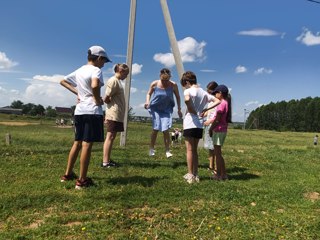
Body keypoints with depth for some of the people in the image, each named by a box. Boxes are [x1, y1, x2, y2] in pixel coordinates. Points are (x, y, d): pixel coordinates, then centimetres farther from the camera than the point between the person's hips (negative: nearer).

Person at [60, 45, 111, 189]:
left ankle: (68, 174, 26)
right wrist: (98, 100, -14)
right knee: (87, 144, -5)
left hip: (79, 110, 8)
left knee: (77, 142, 17)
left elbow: (63, 81, 24)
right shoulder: (96, 70, -9)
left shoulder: (79, 71, 15)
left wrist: (77, 92, 16)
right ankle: (82, 181, 0)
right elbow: (94, 86, -30)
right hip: (92, 111, -8)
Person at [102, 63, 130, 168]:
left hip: (118, 114, 9)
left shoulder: (118, 81, 18)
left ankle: (107, 160, 17)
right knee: (110, 137, -8)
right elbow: (106, 98, -16)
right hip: (114, 114, -9)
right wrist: (114, 104, -1)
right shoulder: (113, 81, -11)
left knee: (112, 137, 11)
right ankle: (105, 162, -5)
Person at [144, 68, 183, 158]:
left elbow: (177, 97, 2)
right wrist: (147, 102, -15)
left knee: (165, 130, -9)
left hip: (167, 109, 0)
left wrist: (179, 109, 2)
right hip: (155, 108, 0)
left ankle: (167, 150, 3)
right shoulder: (154, 84, -13)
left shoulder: (173, 85, -13)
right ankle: (151, 148, 17)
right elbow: (149, 94, 4)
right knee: (155, 128, -2)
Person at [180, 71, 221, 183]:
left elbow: (187, 99, -30)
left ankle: (190, 175, 4)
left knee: (189, 150, 1)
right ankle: (195, 175, 18)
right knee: (195, 150, 14)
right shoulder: (203, 92, 13)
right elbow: (218, 101, 11)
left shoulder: (188, 91, -7)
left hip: (190, 124, -6)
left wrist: (191, 110, -15)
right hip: (199, 124, 6)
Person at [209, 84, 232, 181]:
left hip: (219, 130, -9)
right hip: (222, 130, 9)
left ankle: (223, 174, 7)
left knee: (218, 153, -1)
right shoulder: (226, 103, 12)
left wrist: (210, 129, -8)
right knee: (217, 153, 16)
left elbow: (217, 120, -19)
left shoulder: (222, 104, -17)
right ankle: (219, 173, 24)